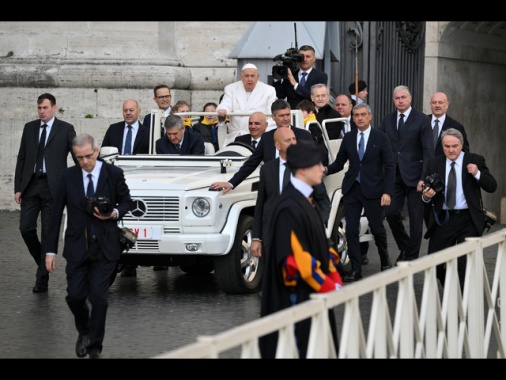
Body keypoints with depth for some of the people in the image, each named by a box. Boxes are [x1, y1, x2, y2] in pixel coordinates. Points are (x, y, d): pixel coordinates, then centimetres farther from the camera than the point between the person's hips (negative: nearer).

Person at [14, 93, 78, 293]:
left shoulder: (65, 129, 0)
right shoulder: (29, 128, 11)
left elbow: (78, 157, 1)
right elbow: (22, 158, 11)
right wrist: (18, 188, 5)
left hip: (52, 187, -4)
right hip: (31, 185, 4)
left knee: (48, 233, -2)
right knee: (26, 228, -3)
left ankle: (42, 280, 4)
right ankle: (44, 262, 22)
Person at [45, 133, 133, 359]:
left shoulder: (113, 174, -4)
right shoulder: (68, 176, -1)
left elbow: (126, 201, 10)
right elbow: (56, 215, 2)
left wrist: (115, 213, -13)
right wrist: (51, 250, 0)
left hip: (105, 247, -1)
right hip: (77, 247, 1)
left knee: (99, 298, -6)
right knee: (75, 296, -1)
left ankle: (95, 347, 8)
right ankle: (84, 331, 30)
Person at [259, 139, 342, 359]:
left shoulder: (305, 200, 12)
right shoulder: (289, 208, -19)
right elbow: (295, 256, -23)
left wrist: (334, 280, 5)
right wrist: (329, 287, -17)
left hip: (314, 293, 10)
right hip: (297, 295, -10)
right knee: (301, 349, -5)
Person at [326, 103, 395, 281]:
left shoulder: (381, 138, -2)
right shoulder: (348, 138, 7)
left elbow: (389, 167, -4)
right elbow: (339, 163, 10)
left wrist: (387, 192, -13)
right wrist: (324, 170, -10)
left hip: (373, 190, -3)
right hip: (352, 190, 3)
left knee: (377, 228, 7)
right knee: (351, 231, -2)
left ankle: (385, 260, 33)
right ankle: (356, 270, 3)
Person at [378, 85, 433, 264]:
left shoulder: (422, 120, -4)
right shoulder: (387, 120, 9)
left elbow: (428, 151, -7)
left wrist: (424, 178, -14)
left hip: (414, 175, -4)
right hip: (393, 174, 4)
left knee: (415, 218, 1)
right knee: (391, 213, -2)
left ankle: (412, 256, 11)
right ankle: (405, 248, 20)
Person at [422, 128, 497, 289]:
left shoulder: (475, 160, 0)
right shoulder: (434, 164, 5)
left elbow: (492, 186, -5)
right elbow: (426, 192, 5)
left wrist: (477, 174, -22)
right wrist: (426, 196, -19)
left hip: (468, 220, -3)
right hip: (442, 219, 3)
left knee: (465, 263, -7)